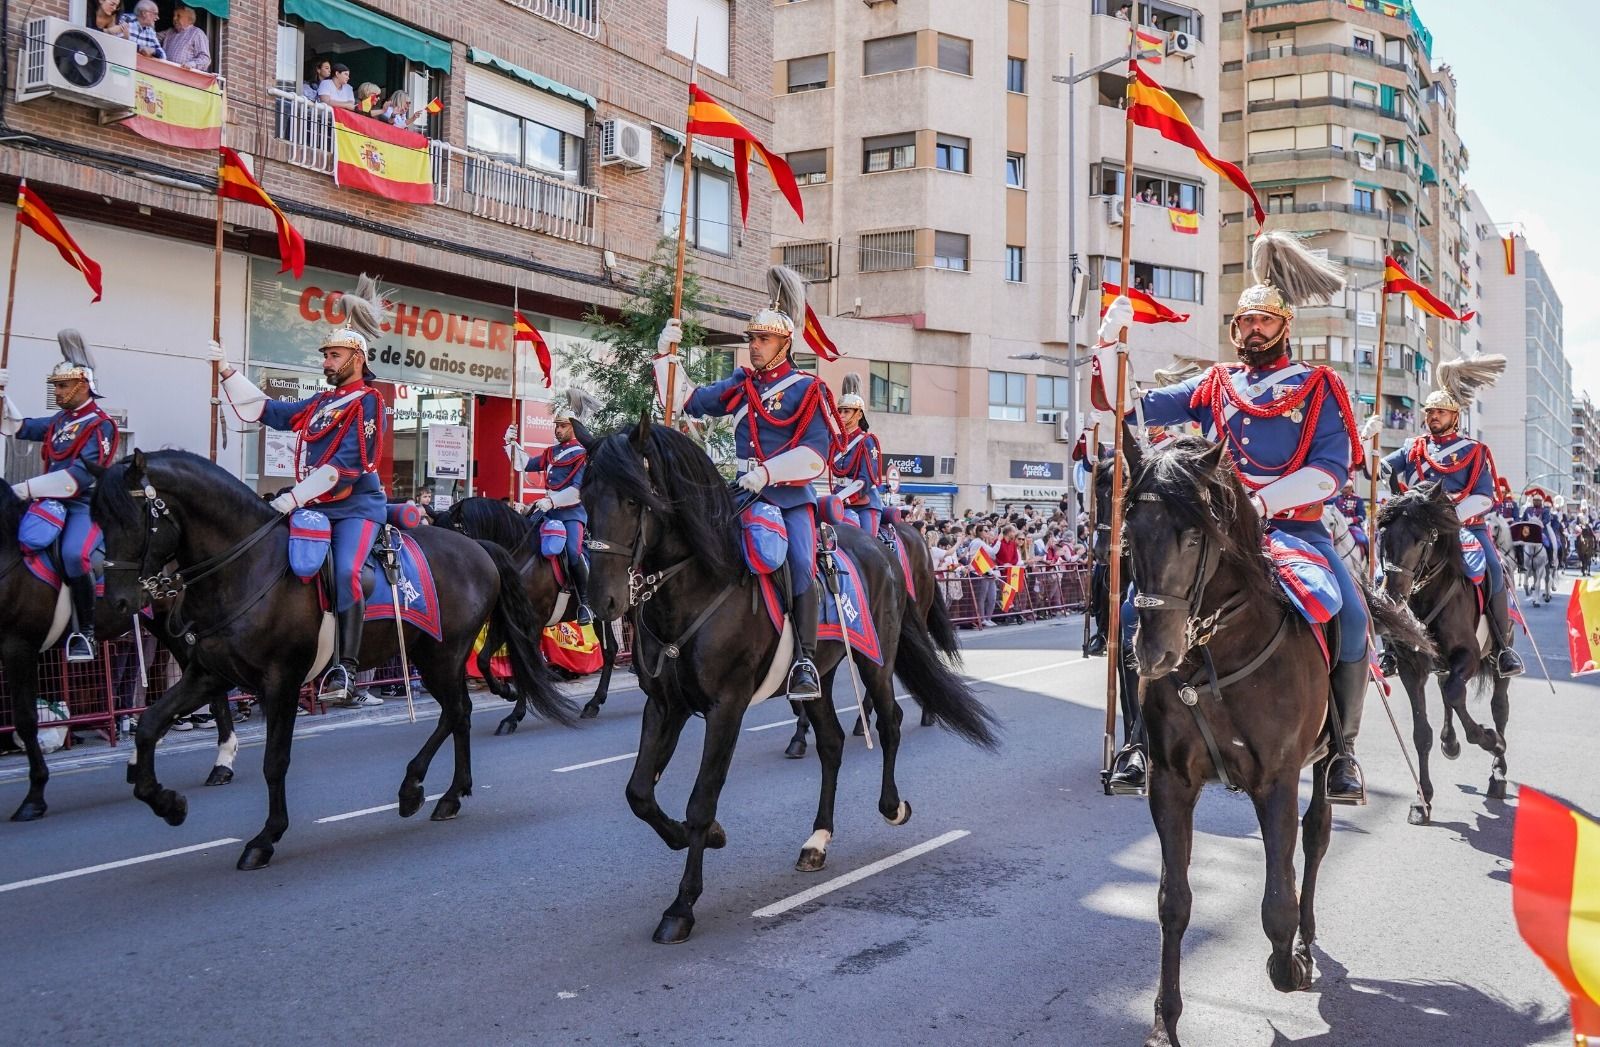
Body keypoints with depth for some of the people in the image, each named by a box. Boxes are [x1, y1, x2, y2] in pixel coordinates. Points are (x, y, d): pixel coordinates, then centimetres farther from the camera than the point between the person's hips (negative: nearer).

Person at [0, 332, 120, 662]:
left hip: (86, 507, -9)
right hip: (52, 502, 9)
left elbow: (80, 477, -19)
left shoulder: (100, 426, -8)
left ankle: (85, 631, -21)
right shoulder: (59, 421, 17)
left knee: (73, 554, -35)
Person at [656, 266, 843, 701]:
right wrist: (666, 355, 8)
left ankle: (805, 661, -17)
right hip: (745, 491, 5)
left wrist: (768, 472, -20)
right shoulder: (742, 385, 13)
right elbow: (689, 401, 17)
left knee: (800, 567, -21)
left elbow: (815, 452, -11)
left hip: (791, 494, -5)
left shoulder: (806, 389, -3)